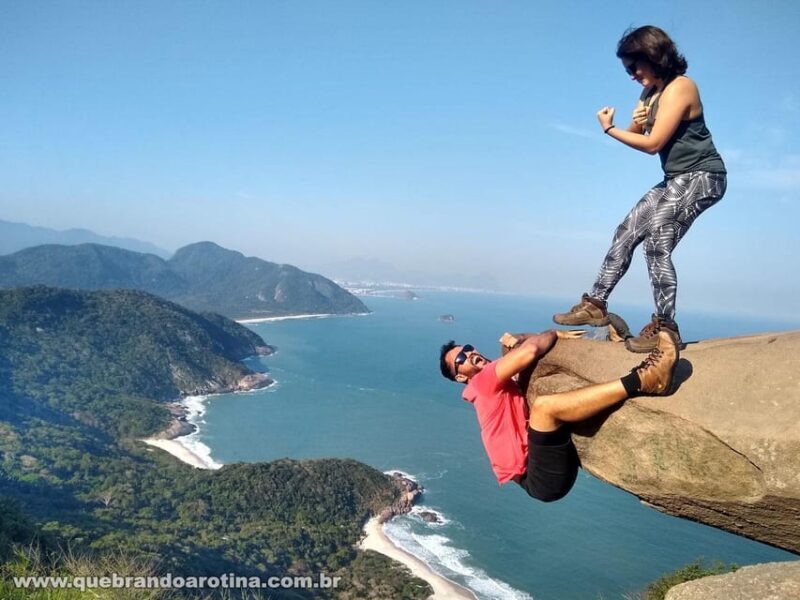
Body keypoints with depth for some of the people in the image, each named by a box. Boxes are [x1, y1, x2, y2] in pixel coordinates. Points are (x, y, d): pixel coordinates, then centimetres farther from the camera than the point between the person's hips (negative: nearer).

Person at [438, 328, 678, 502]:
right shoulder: (482, 381, -1)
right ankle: (641, 380, -34)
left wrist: (517, 340, 2)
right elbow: (530, 351, -16)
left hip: (566, 458, 10)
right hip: (543, 478, -10)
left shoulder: (504, 383, 26)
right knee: (544, 404, -36)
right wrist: (555, 334, 2)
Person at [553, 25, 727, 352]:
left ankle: (664, 326, -15)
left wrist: (609, 129, -7)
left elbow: (653, 143, -17)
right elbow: (638, 136, 9)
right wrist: (636, 123, -15)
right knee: (627, 231, 5)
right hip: (676, 179, 10)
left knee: (656, 242, -20)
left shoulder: (679, 87, -15)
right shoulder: (651, 91, 12)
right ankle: (595, 304, 9)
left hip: (702, 176, -10)